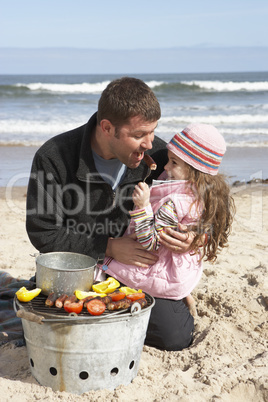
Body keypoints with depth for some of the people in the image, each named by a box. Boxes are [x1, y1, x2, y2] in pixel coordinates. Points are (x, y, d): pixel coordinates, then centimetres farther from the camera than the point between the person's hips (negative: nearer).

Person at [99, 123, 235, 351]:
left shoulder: (174, 203, -30)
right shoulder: (207, 195, -3)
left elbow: (149, 245, -27)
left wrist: (142, 206, -37)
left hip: (161, 278, -10)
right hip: (186, 276, 10)